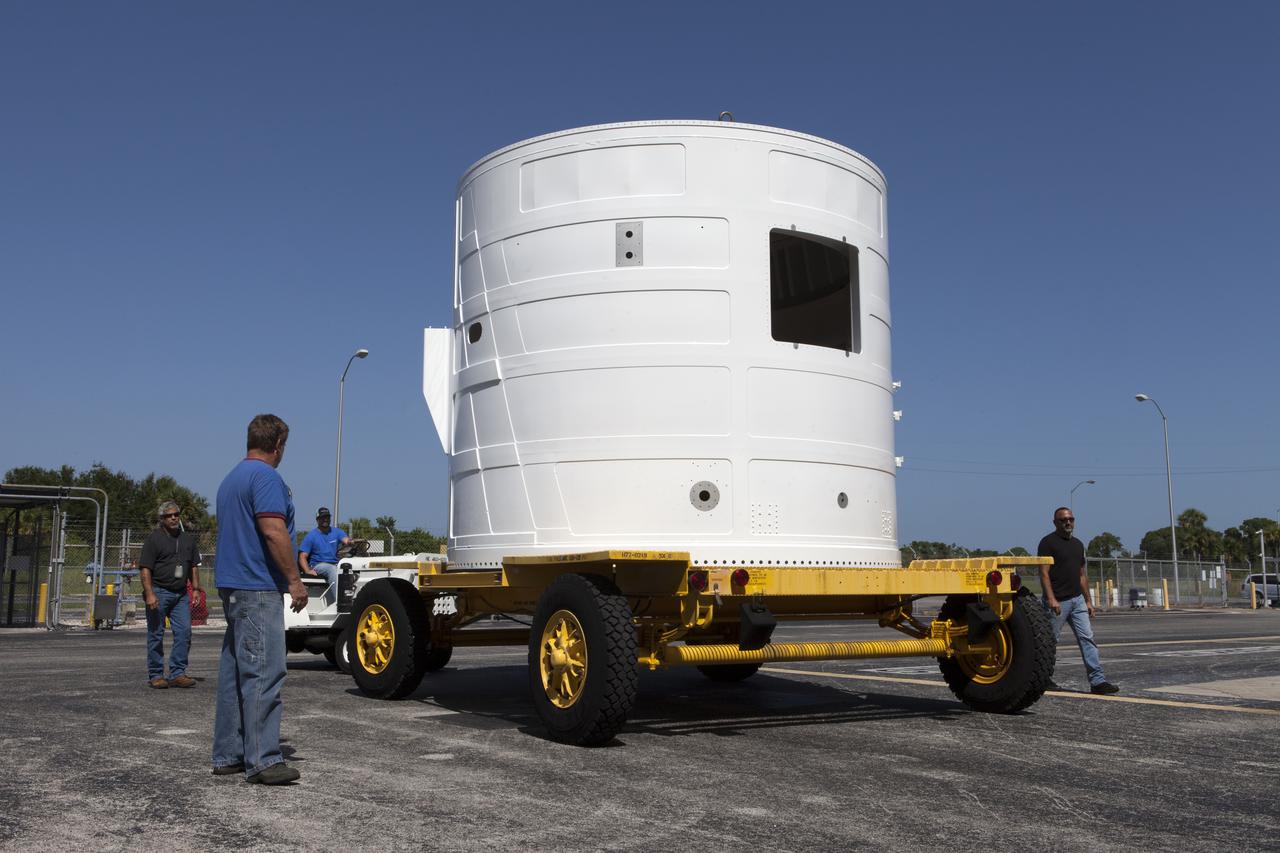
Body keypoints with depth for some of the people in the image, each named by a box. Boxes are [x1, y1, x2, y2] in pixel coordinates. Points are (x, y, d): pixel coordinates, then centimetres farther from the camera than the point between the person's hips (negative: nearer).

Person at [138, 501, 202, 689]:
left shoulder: (188, 539, 13)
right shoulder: (154, 539, -4)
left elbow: (194, 566, 18)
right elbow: (145, 568, -9)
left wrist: (196, 590, 10)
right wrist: (149, 594, -17)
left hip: (180, 594, 5)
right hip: (159, 592, -5)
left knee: (184, 631, -3)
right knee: (156, 635, 2)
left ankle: (177, 674, 2)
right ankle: (155, 675, 11)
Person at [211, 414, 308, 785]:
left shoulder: (230, 479, 20)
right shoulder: (265, 476, -11)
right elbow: (273, 531, -21)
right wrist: (294, 580, -15)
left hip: (231, 585, 10)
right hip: (257, 587, -10)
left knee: (235, 672, 11)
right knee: (264, 673, -10)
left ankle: (228, 755, 15)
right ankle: (262, 760, -11)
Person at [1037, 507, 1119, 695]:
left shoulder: (1078, 544, 15)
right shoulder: (1048, 542, -7)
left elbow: (1082, 575, 20)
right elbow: (1044, 573, -14)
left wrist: (1088, 600, 16)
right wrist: (1051, 599, -23)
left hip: (1077, 600, 7)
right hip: (1058, 602, -6)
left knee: (1087, 638, -2)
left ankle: (1098, 681, -5)